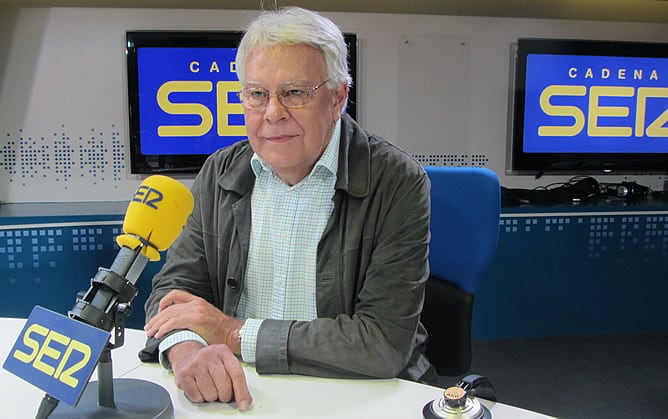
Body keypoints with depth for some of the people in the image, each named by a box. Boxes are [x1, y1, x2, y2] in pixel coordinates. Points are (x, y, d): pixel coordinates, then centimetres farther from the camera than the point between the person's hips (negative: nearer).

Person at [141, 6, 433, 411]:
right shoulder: (219, 173, 2)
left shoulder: (398, 183, -14)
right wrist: (185, 347, -20)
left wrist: (236, 333, -16)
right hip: (241, 393, 4)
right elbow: (176, 285, 3)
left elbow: (387, 342, -19)